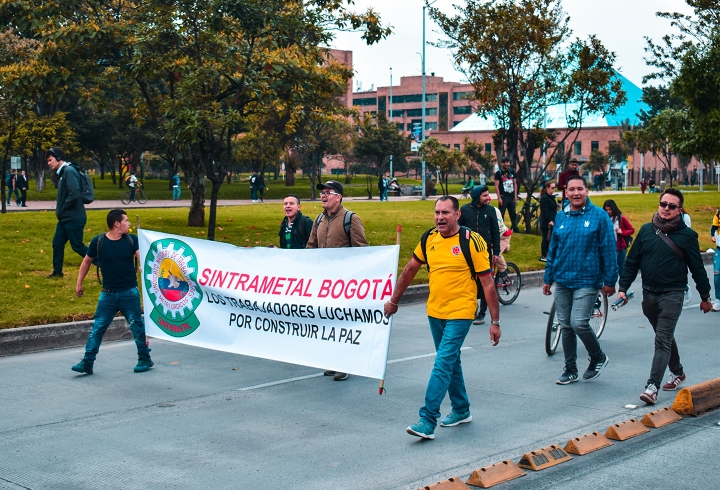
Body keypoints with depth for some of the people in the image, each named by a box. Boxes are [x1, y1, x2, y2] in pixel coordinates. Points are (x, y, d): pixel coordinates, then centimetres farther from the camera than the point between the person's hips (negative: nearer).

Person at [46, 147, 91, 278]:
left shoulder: (69, 171, -18)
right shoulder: (62, 172, 14)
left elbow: (74, 194, -26)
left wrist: (62, 209, -14)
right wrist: (60, 210, 8)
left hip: (74, 218, -10)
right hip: (65, 218, 10)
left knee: (78, 247, -4)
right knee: (57, 243, 13)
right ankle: (57, 272, 23)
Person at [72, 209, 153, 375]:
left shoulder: (132, 240, -2)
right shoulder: (98, 241, -4)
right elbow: (87, 262, 9)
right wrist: (79, 283, 12)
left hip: (129, 293, 0)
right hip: (108, 294, 0)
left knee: (137, 326, 6)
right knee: (97, 328, 1)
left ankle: (145, 359, 21)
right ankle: (87, 362, 8)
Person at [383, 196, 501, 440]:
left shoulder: (471, 241, -14)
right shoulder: (429, 239, 1)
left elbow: (487, 282, -11)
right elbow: (410, 269, 14)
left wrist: (495, 322, -12)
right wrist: (394, 300, 17)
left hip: (460, 313, -6)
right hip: (435, 312, 6)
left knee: (443, 363, -12)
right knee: (451, 361, 17)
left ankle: (428, 420, -11)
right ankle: (461, 410, 34)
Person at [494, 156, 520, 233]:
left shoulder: (512, 172, 10)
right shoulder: (498, 173, -4)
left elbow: (515, 184, 13)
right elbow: (496, 186, -8)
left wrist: (515, 196, 6)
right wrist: (499, 198, -14)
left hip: (511, 197, 5)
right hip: (503, 197, -5)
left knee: (513, 214, 9)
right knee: (501, 214, -2)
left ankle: (515, 228, 15)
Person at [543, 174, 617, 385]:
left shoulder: (599, 216, -6)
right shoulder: (560, 217, 8)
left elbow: (609, 250, -6)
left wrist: (610, 280, -8)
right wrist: (548, 278, 13)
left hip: (587, 281, -5)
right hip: (562, 281, 5)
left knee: (579, 323, -14)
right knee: (566, 326, 9)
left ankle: (598, 357, 12)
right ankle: (570, 370, 22)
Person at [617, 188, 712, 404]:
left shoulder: (687, 235, -5)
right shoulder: (646, 230, 4)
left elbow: (697, 268, 1)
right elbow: (632, 262, 7)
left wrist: (705, 297, 6)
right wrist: (623, 288, 1)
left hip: (672, 295, -4)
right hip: (649, 294, 4)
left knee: (663, 340, -10)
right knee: (665, 337, 18)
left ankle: (652, 386, -14)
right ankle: (677, 372, 38)